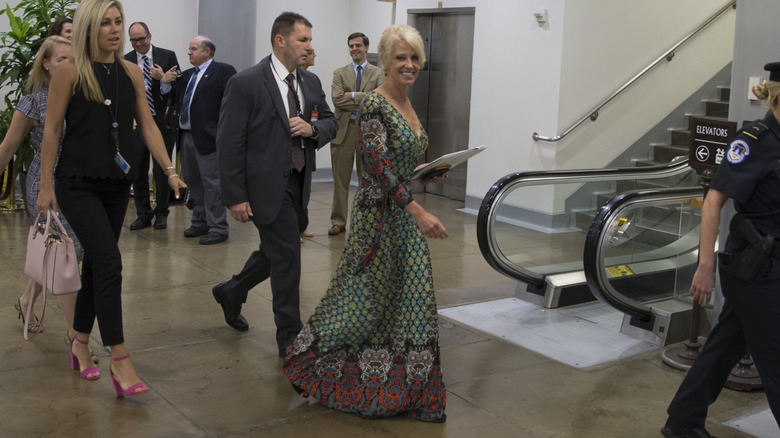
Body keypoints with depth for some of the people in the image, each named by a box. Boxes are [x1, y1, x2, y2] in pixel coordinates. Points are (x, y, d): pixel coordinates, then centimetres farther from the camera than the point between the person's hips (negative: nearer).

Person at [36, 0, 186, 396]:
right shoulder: (69, 72, -6)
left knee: (96, 263, 13)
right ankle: (119, 361, -11)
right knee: (109, 261, -16)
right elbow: (52, 130, -4)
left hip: (116, 184, 5)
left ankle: (80, 345, 30)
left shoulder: (132, 73, 7)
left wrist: (170, 171, -1)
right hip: (79, 183, -5)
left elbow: (148, 127, 8)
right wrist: (46, 186, -5)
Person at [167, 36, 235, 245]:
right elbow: (175, 100, 16)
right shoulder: (187, 75, 19)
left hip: (207, 137, -8)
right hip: (186, 136, 8)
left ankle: (218, 228, 1)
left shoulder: (223, 71, -5)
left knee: (212, 182, -5)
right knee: (194, 182, 14)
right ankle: (200, 222, 26)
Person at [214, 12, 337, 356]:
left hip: (299, 184, 7)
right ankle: (290, 339, 10)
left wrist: (312, 129, -8)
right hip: (267, 185, -7)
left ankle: (231, 292, 46)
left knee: (274, 253, 19)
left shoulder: (311, 82, 8)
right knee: (287, 256, -4)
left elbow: (330, 121, 17)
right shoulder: (246, 83, -13)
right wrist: (235, 197, -16)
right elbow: (230, 143, -13)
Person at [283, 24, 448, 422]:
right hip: (378, 214, -8)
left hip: (405, 215, 8)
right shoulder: (373, 104, -16)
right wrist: (418, 212, -28)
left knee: (411, 297, 12)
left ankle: (404, 385, 26)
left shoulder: (408, 106, 11)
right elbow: (379, 165, -24)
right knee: (365, 298, 1)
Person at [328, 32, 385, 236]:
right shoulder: (340, 73, 8)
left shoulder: (378, 73, 8)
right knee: (340, 181, 3)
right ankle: (338, 222, 11)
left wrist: (353, 95, -12)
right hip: (344, 130, 0)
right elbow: (337, 99, -8)